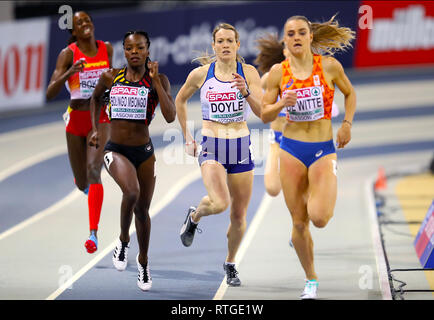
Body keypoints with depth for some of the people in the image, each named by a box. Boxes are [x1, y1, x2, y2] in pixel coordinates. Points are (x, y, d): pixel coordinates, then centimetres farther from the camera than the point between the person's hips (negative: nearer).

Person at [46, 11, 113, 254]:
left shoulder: (107, 49, 2)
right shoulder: (68, 54, -7)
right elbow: (50, 93, -16)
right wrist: (70, 72, -30)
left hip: (100, 119, 0)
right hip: (76, 120, 1)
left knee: (93, 171, -22)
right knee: (82, 183, 12)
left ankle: (94, 234, -27)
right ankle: (86, 185, 55)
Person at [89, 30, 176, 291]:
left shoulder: (158, 80, -6)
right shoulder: (111, 77, -1)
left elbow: (170, 116, -19)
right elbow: (96, 98, 21)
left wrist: (155, 80, -21)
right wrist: (95, 130, 14)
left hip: (144, 151, 1)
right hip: (115, 150, -1)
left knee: (143, 209, 13)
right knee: (132, 191, -30)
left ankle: (143, 260, 36)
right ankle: (123, 240, -5)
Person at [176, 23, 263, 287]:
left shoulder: (249, 72, -2)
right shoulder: (201, 74, -2)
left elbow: (262, 112, -9)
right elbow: (180, 100, 16)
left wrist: (246, 92, -26)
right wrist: (187, 137, 13)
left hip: (241, 147, 2)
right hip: (211, 148, -2)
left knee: (239, 215, 7)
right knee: (220, 203, -25)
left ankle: (230, 263, 32)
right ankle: (195, 216, 10)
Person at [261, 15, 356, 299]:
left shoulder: (329, 65, -4)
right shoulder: (278, 72, -1)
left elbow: (349, 93, 13)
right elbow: (265, 115, 3)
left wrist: (347, 124, 0)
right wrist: (282, 104, -17)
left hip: (323, 150, -1)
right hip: (292, 149, 1)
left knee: (319, 218, -18)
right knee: (299, 222, 3)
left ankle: (320, 197, 20)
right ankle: (311, 280, 21)